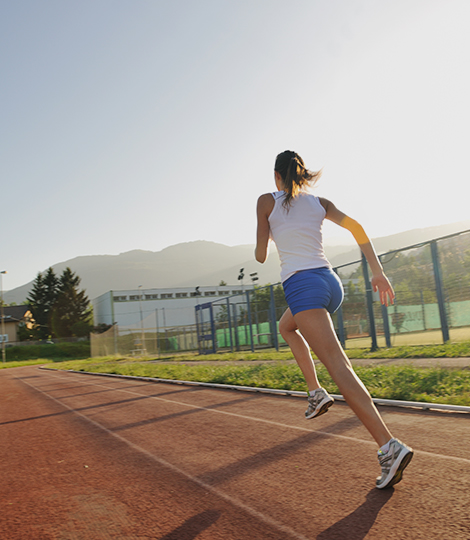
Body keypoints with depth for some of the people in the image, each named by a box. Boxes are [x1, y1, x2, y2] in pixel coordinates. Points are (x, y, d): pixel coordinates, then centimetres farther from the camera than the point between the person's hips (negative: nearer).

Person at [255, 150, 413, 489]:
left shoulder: (267, 201, 5)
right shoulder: (320, 203, 17)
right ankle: (317, 392, 21)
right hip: (331, 283, 7)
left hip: (302, 284, -7)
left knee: (337, 366, -15)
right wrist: (378, 271, 1)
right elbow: (355, 226, 4)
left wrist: (258, 250, 30)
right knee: (286, 326, 34)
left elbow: (261, 256, 6)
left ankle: (389, 446, -27)